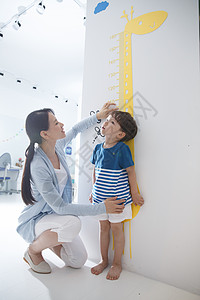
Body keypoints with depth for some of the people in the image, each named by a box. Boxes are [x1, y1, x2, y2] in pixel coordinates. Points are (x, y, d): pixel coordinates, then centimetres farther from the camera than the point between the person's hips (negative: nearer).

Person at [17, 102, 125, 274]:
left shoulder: (57, 146, -10)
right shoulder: (38, 165, -32)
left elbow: (75, 130, 13)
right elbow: (59, 207, -29)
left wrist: (97, 116, 6)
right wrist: (102, 208, -28)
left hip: (56, 215, 6)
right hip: (36, 220, -6)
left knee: (79, 261, 2)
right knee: (73, 223, -37)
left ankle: (48, 238, 26)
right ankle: (33, 250, -6)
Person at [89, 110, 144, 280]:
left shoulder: (122, 149, -16)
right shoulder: (98, 148, 2)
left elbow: (131, 172, -10)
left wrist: (134, 194, -5)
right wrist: (94, 190, 16)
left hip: (117, 197, -5)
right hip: (101, 197, 5)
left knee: (116, 227, 10)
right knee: (103, 227, 16)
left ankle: (117, 264, 32)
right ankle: (104, 261, 37)